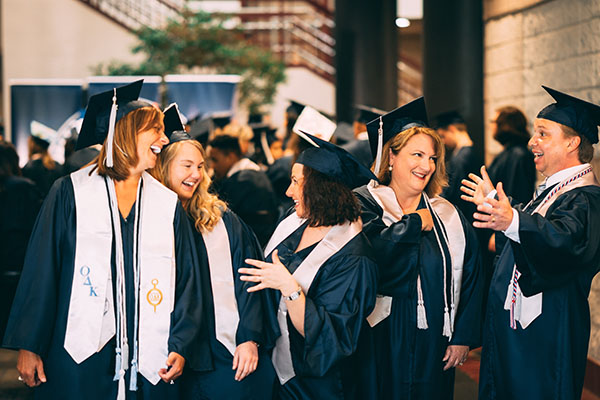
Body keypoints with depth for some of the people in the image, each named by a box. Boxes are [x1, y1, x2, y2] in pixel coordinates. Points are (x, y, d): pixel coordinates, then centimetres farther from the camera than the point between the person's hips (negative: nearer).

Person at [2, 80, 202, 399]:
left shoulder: (168, 204, 9)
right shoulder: (71, 193, 1)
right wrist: (29, 345, -4)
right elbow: (41, 271, 0)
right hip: (79, 357, -2)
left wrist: (180, 345, -2)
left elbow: (186, 279, 8)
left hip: (147, 360, 2)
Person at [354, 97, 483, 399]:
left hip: (434, 349, 3)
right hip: (382, 344, -3)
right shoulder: (363, 204, -1)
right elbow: (369, 252, -22)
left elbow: (470, 276, 7)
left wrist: (463, 337, 0)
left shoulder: (447, 215, 10)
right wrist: (415, 222, -9)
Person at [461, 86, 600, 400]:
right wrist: (493, 202, 39)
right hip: (512, 322, 10)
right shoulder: (553, 188, 13)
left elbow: (566, 239, -41)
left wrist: (513, 221, -57)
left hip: (545, 336, -10)